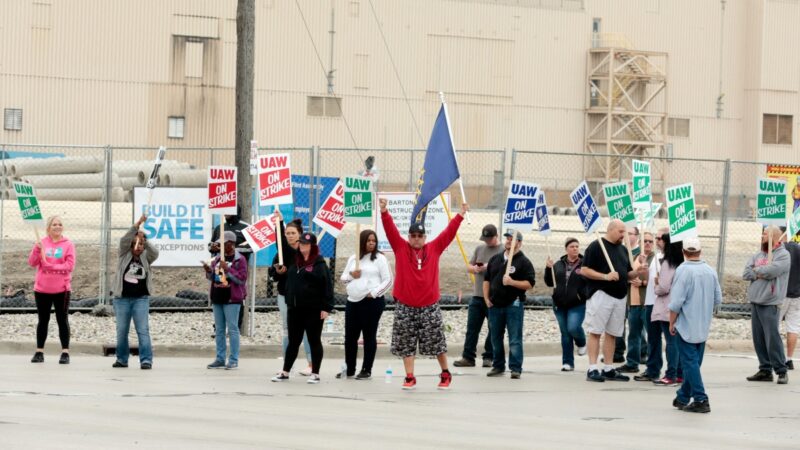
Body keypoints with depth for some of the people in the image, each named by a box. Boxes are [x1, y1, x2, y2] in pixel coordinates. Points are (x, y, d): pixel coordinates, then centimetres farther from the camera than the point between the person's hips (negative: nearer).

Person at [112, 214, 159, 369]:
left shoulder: (145, 258, 7)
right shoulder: (124, 255, 5)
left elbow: (155, 253, -12)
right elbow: (124, 240, -12)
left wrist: (144, 240, -24)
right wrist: (137, 224, -22)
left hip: (141, 299, -1)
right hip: (122, 298, 1)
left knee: (143, 330, -8)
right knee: (122, 331, 7)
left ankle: (146, 360, -11)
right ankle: (122, 359, 18)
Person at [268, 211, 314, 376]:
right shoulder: (282, 251, 5)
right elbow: (271, 272, 1)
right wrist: (277, 272, -18)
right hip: (284, 295, 4)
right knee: (287, 330, 9)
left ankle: (311, 364, 2)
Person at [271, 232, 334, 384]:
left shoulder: (319, 264, -7)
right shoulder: (295, 261, 11)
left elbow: (327, 285, -10)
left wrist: (326, 308, -15)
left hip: (313, 310, -6)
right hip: (295, 309, 6)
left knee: (314, 341, 2)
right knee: (293, 341, 11)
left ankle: (315, 374, 8)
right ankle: (285, 372, 16)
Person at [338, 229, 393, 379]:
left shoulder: (379, 258, -2)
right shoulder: (353, 258, 14)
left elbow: (387, 280, -6)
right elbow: (343, 278, 17)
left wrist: (374, 293, -14)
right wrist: (351, 275, -5)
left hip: (372, 302, -5)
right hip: (352, 301, 5)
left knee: (369, 336, 0)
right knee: (350, 336, 7)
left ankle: (367, 370, 6)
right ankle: (349, 368, 18)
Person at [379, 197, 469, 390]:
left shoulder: (434, 248, 5)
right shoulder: (400, 248, 2)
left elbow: (449, 233, 2)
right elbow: (390, 230, -7)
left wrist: (460, 216, -6)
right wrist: (384, 213, -21)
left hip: (429, 305, 0)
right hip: (405, 306, 0)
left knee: (436, 340, 5)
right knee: (406, 343, 3)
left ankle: (445, 374, 20)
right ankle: (410, 377, 10)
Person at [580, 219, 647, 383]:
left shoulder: (622, 249, 18)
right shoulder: (596, 247, -5)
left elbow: (627, 274, 22)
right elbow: (584, 270, -11)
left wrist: (636, 272, 0)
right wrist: (605, 276, -21)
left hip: (619, 296, 7)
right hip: (601, 294, -7)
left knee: (612, 334, 9)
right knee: (595, 332, -6)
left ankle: (608, 369, 13)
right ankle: (592, 369, -8)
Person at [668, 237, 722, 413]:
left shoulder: (683, 270, -14)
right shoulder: (710, 271, 3)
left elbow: (676, 302, -16)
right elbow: (718, 299, 9)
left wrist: (672, 322, -5)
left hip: (686, 325, -6)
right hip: (704, 326, 6)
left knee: (690, 363, -3)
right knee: (693, 362, 14)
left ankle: (701, 400, -9)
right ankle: (683, 397, 23)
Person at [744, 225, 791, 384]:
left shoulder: (783, 255, -4)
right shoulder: (758, 255, 17)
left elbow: (772, 270, -19)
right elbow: (746, 273, 7)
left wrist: (756, 270, -2)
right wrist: (760, 274, -10)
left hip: (770, 304, -7)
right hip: (755, 302, 7)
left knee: (773, 338, -9)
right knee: (759, 339, 7)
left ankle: (781, 371, -3)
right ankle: (765, 370, 14)